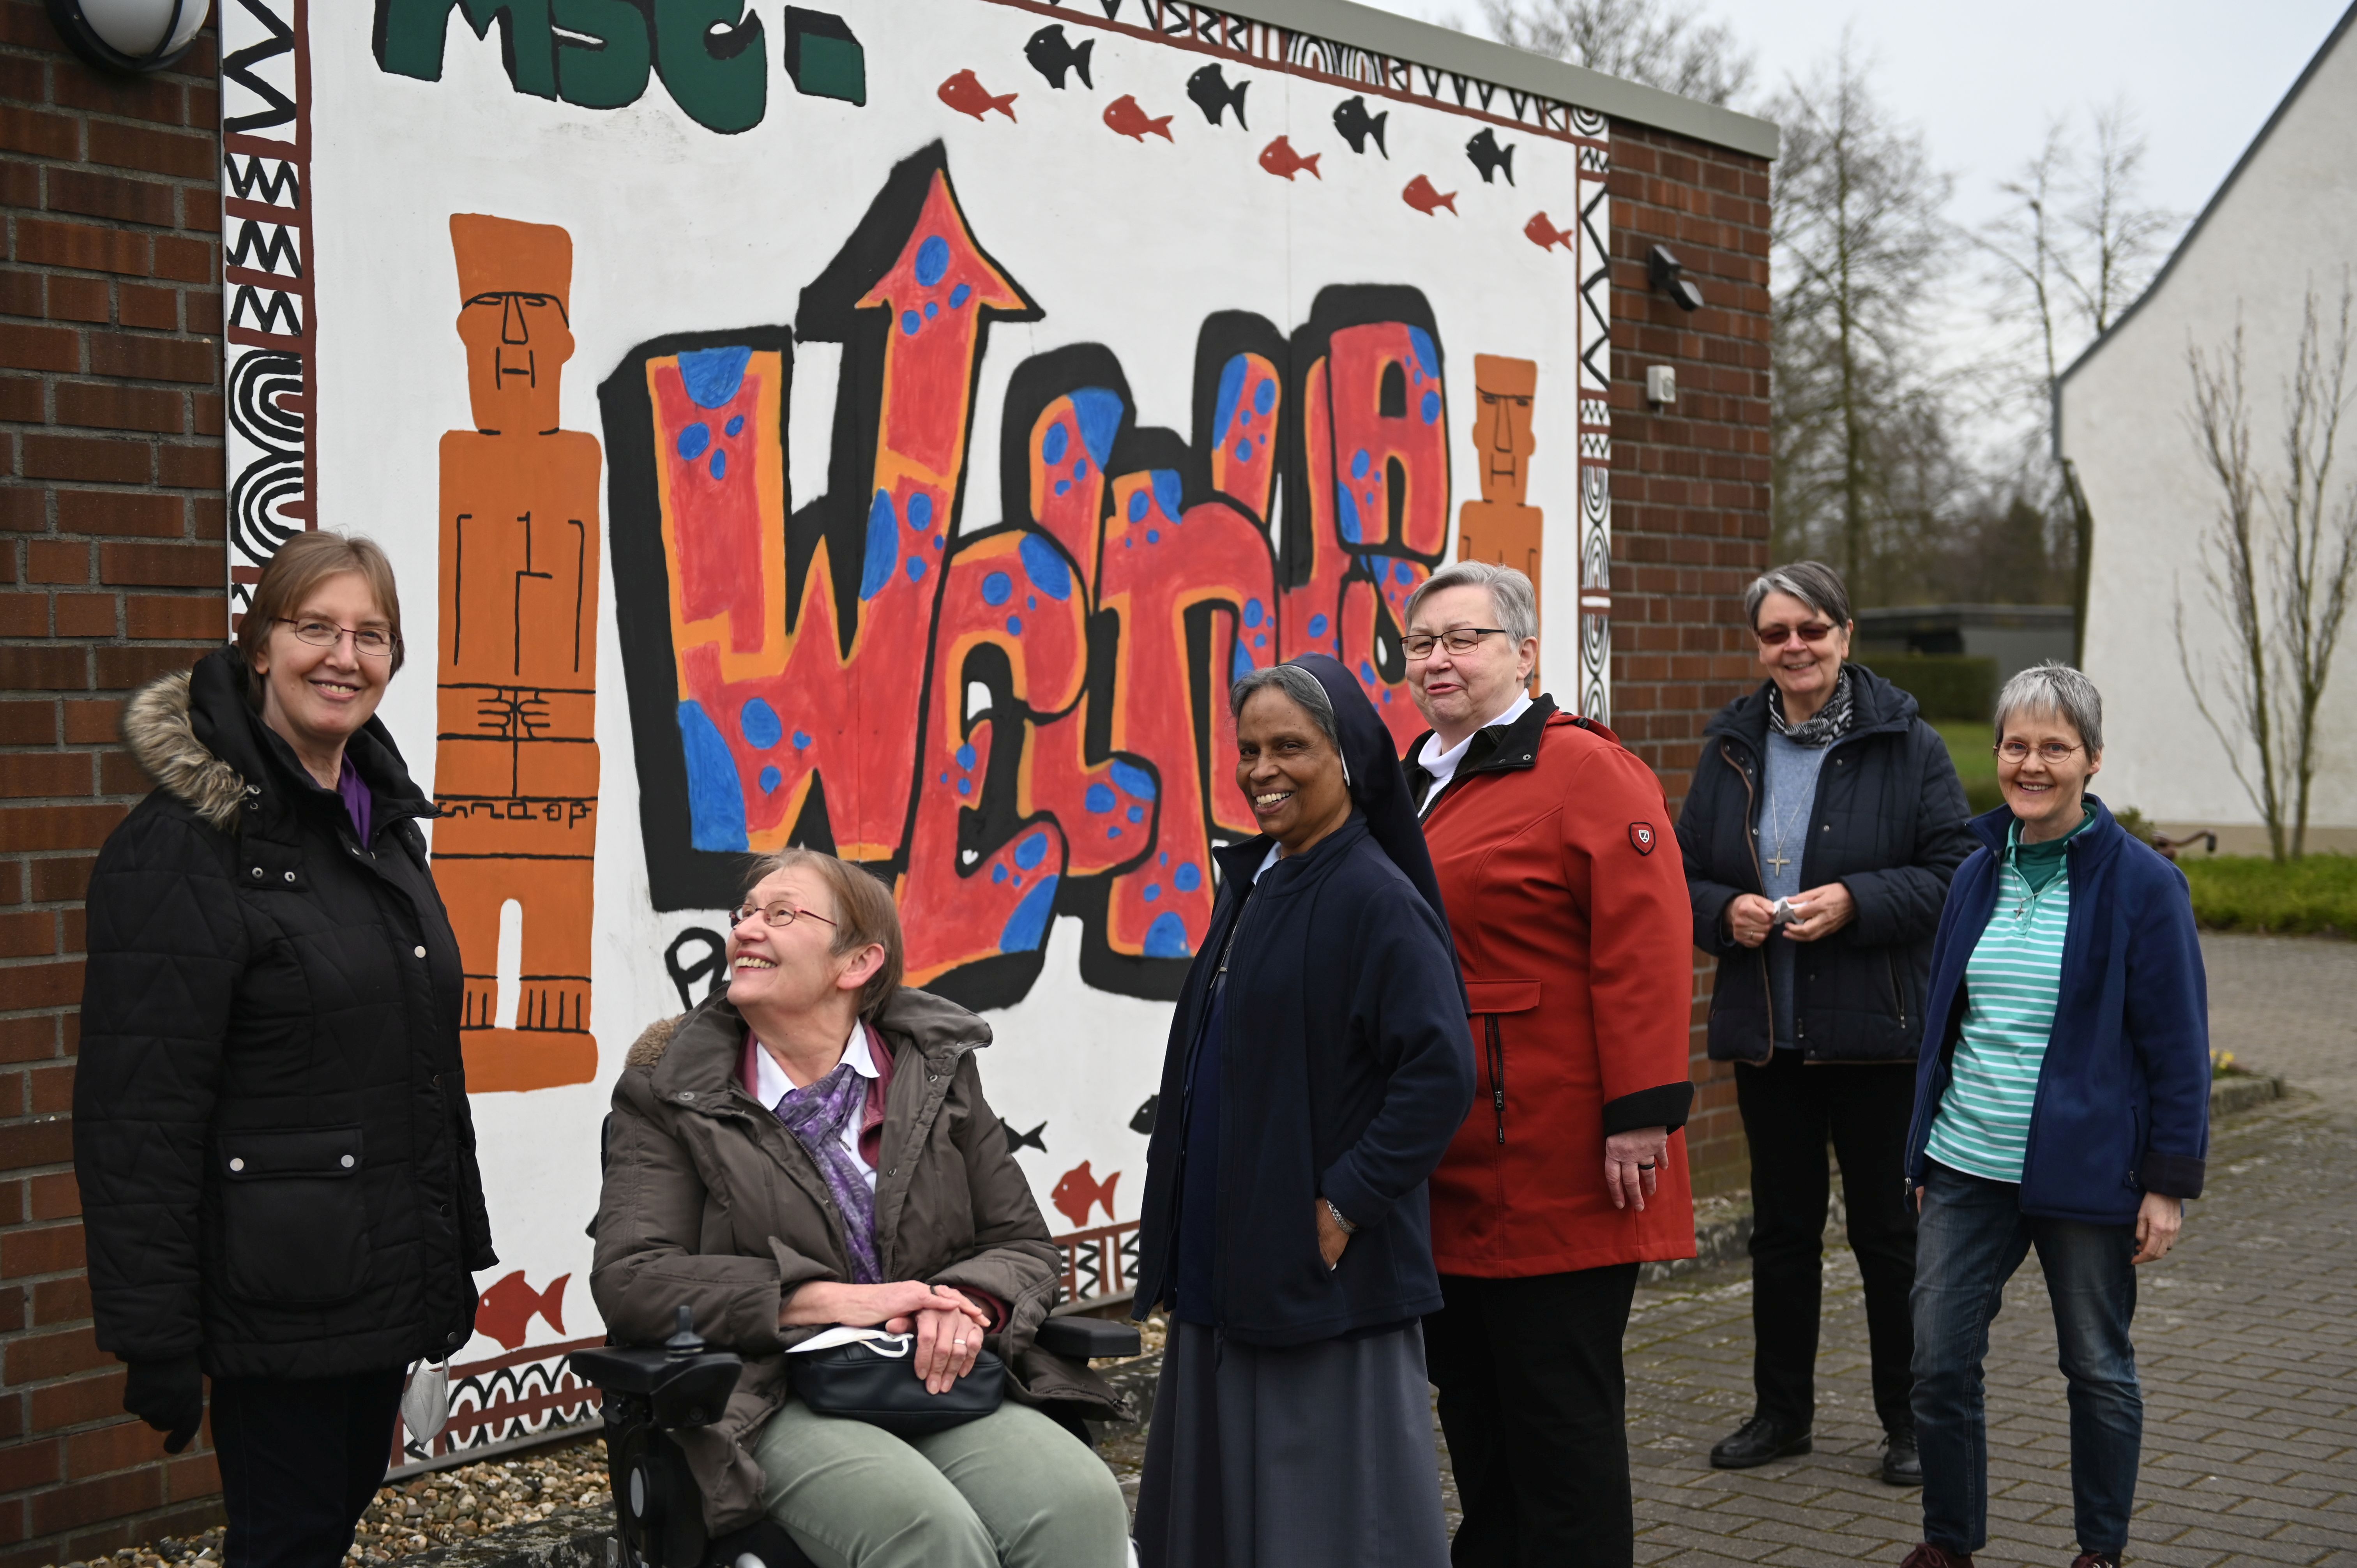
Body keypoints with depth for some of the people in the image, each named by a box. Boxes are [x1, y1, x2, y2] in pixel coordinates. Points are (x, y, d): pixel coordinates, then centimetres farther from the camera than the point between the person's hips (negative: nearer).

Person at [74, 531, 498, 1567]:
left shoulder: (384, 820, 11)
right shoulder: (185, 839, -15)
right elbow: (137, 1113, -17)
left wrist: (458, 1252, 17)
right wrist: (154, 1340, -19)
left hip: (389, 1279, 8)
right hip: (278, 1289, -8)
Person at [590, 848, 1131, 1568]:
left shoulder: (937, 1072, 14)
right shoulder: (670, 1097, 7)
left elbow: (1023, 1244, 17)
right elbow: (628, 1279, -5)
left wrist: (971, 1304, -9)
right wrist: (833, 1300, -13)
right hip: (775, 1402, -3)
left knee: (1082, 1506, -29)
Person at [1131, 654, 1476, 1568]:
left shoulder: (1376, 900, -15)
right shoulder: (1251, 881, 10)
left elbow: (1442, 1076, -21)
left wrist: (1345, 1204, -18)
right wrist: (1176, 1203, 14)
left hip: (1321, 1272, -8)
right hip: (1226, 1264, 8)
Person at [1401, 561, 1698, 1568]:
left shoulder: (1585, 771, -10)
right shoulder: (1413, 785, 15)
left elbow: (1644, 950, -18)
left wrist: (1641, 1114, -22)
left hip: (1555, 1173, -8)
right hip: (1448, 1173, 8)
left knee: (1560, 1409, 1)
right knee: (1470, 1404, 18)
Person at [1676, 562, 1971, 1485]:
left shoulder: (1906, 744, -4)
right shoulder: (1731, 749, 7)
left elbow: (1954, 872, -7)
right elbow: (1685, 876, 11)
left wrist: (1854, 903, -20)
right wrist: (1725, 912, -10)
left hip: (1878, 1033, -3)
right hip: (1765, 1032, 4)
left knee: (1889, 1232, 5)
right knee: (1781, 1228, 13)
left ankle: (1909, 1422, 19)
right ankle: (1782, 1411, 26)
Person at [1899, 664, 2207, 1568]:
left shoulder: (2141, 884, -8)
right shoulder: (1978, 875, 7)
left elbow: (2177, 1047, -8)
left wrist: (2169, 1183, -10)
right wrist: (1924, 1153, 15)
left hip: (2085, 1173, -4)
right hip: (1967, 1170, 4)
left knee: (2099, 1370, 11)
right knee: (1938, 1364, 4)